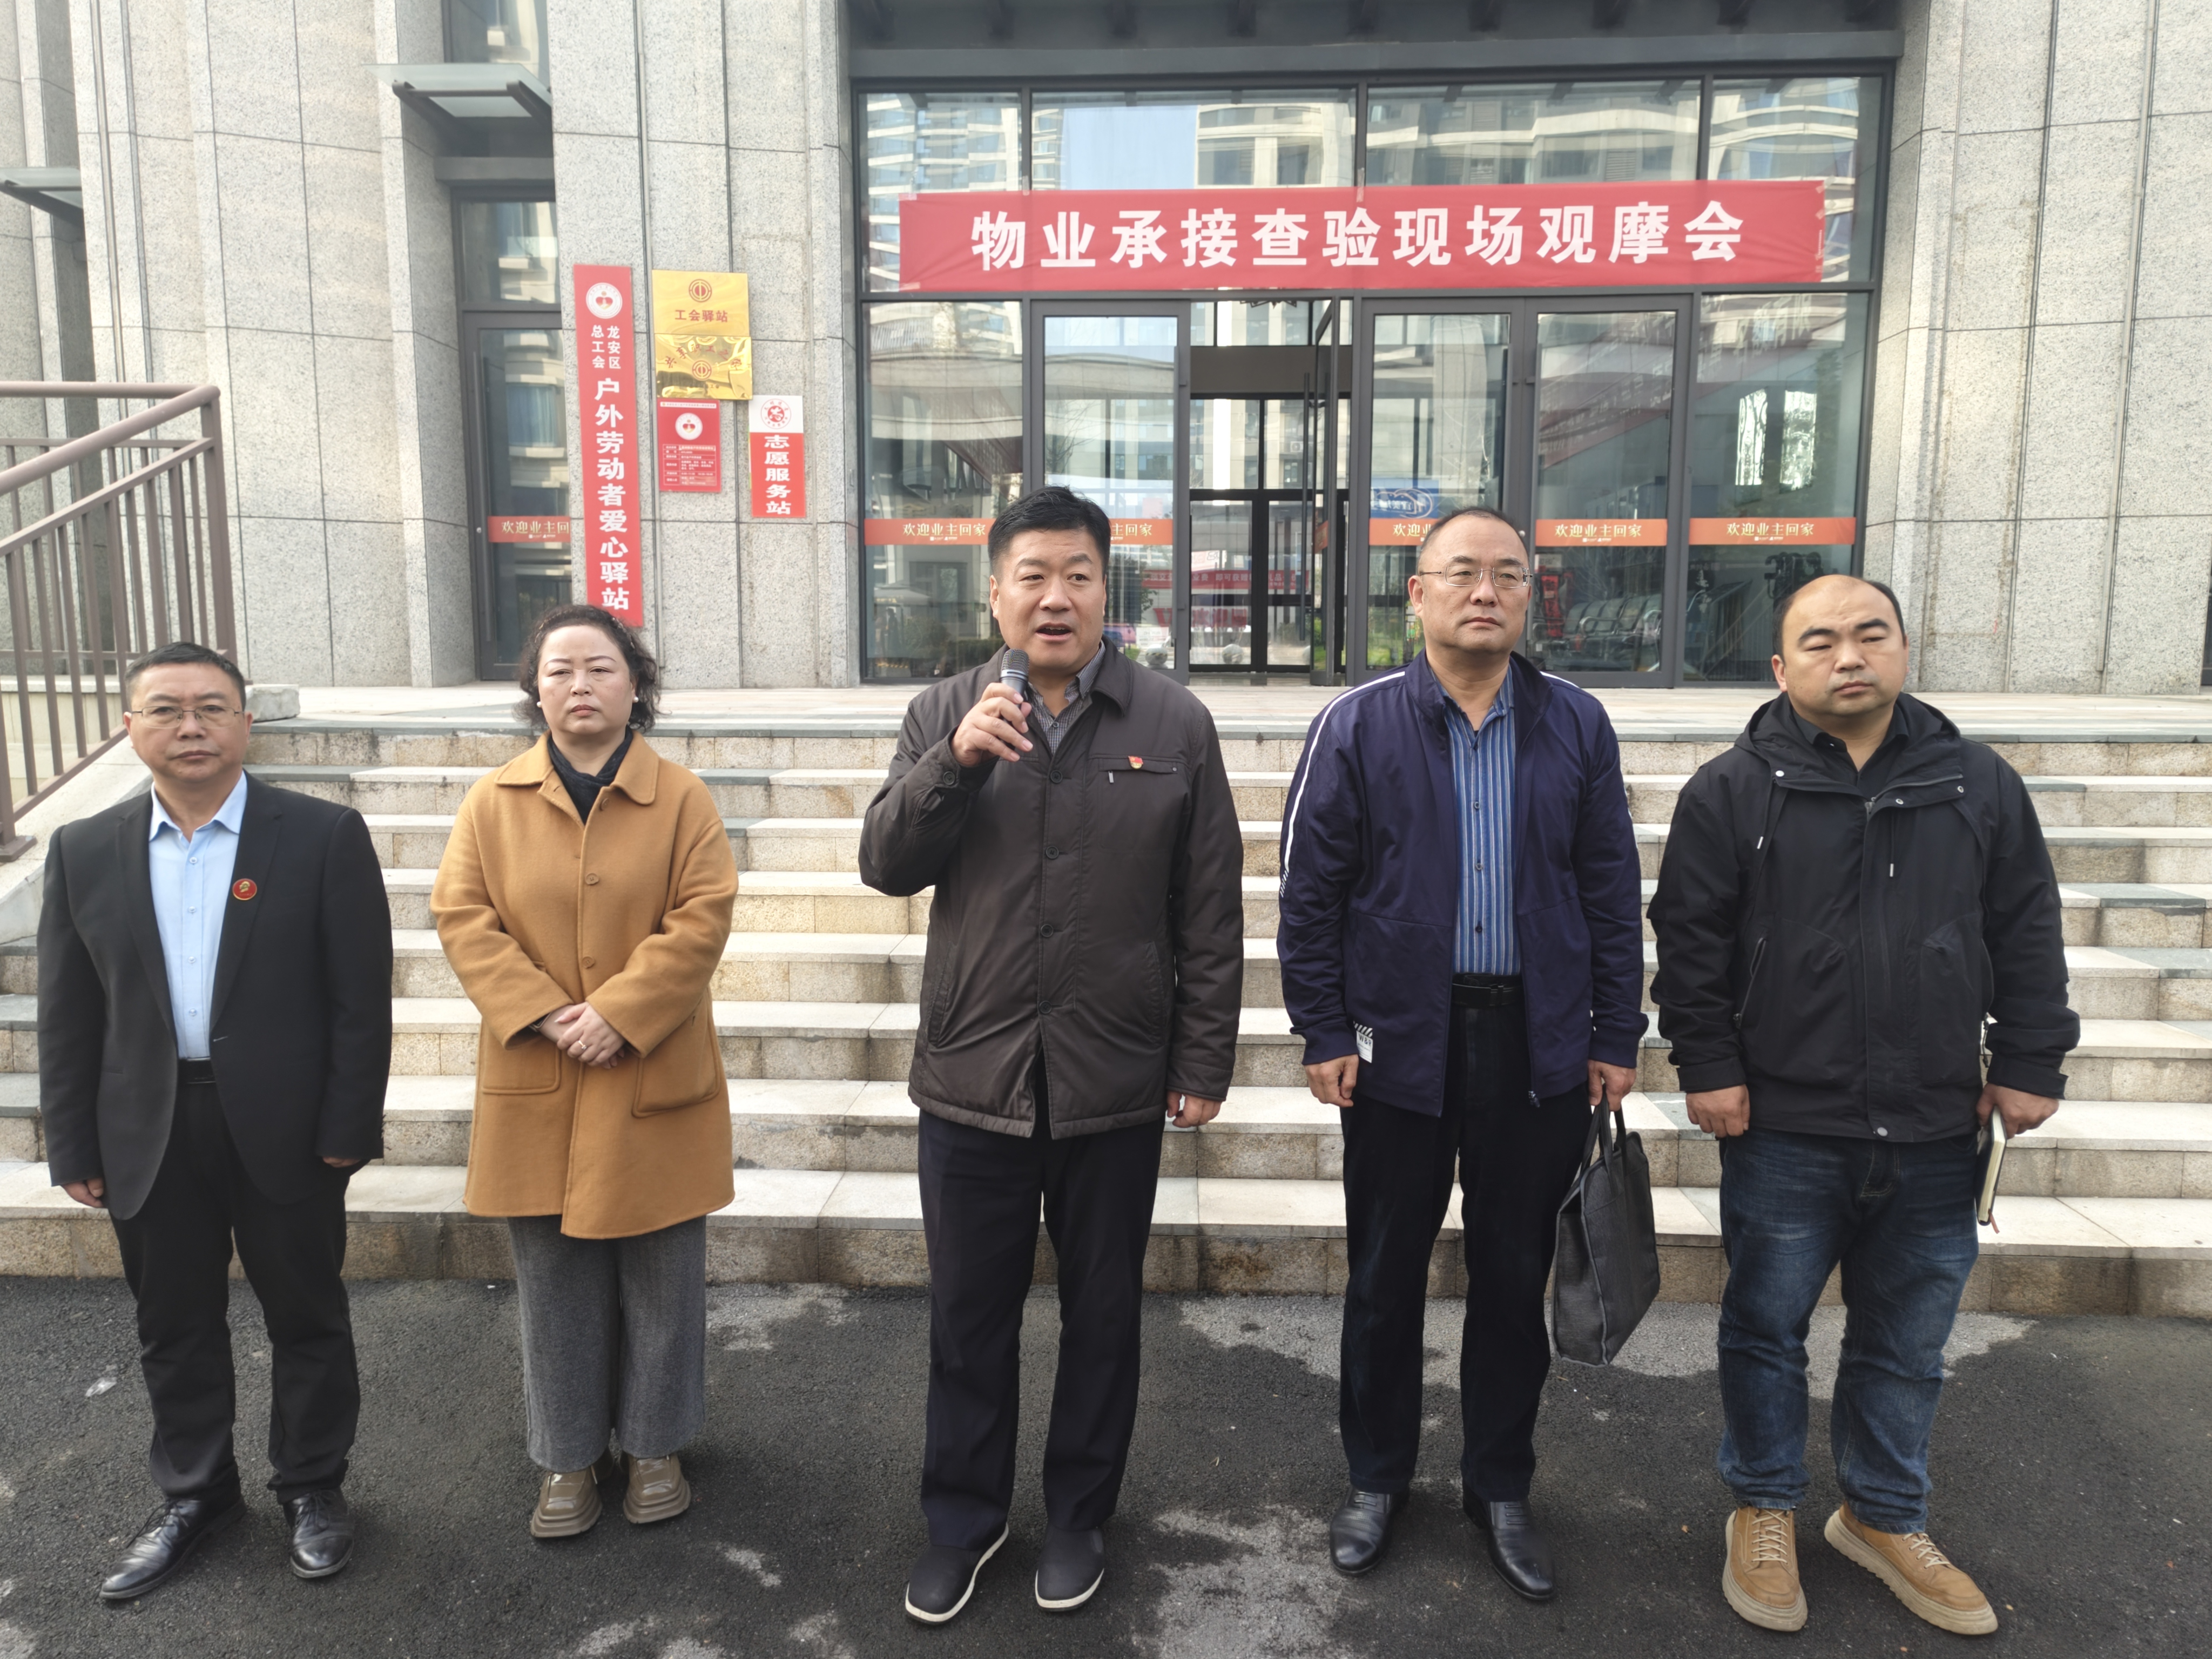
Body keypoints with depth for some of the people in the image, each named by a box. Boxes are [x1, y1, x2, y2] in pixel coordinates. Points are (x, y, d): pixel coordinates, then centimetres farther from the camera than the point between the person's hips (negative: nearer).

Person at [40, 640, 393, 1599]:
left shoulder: (324, 837, -8)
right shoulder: (84, 852, 3)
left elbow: (362, 998, -8)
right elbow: (66, 1015, 6)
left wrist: (348, 1128, -11)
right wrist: (73, 1147, 3)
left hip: (284, 1127, -3)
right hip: (148, 1134, 3)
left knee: (306, 1315, 12)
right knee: (174, 1326, 17)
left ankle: (313, 1487, 32)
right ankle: (193, 1496, 38)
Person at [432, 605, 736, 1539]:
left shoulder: (681, 799, -2)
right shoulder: (493, 802, 3)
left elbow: (701, 918, -9)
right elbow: (462, 918, -2)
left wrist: (618, 1015, -17)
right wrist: (544, 1016, -14)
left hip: (653, 1083, -1)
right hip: (537, 1087, 2)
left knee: (661, 1278, 10)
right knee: (555, 1284, 13)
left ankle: (653, 1445, 29)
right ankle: (570, 1457, 30)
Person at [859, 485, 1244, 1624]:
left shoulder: (1174, 725, -3)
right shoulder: (944, 714, 3)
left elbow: (1211, 916, -1)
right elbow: (885, 866, -4)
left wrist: (1203, 1063, -2)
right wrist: (955, 759, -19)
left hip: (1115, 1085, -1)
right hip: (972, 1076, 1)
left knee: (1102, 1313, 15)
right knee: (969, 1314, 15)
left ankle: (1079, 1516, 37)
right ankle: (962, 1517, 36)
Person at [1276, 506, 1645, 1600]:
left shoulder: (1576, 726, 3)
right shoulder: (1358, 725, -4)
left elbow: (1611, 893, 6)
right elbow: (1311, 888, -3)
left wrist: (1617, 1036, 4)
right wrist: (1324, 1032, -6)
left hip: (1539, 1047, 2)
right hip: (1400, 1044, -1)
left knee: (1516, 1276, 13)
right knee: (1385, 1274, 12)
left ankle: (1500, 1487, 33)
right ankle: (1376, 1478, 32)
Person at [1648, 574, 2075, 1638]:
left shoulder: (1980, 785, 4)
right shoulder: (1731, 791, -4)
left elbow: (2027, 937, 9)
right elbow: (1690, 942, -4)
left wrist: (2030, 1065, 5)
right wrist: (1708, 1066, -8)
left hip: (1933, 1133, 3)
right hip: (1783, 1127, -2)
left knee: (1908, 1345, 17)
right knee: (1768, 1327, 12)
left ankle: (1886, 1518, 37)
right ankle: (1766, 1512, 32)